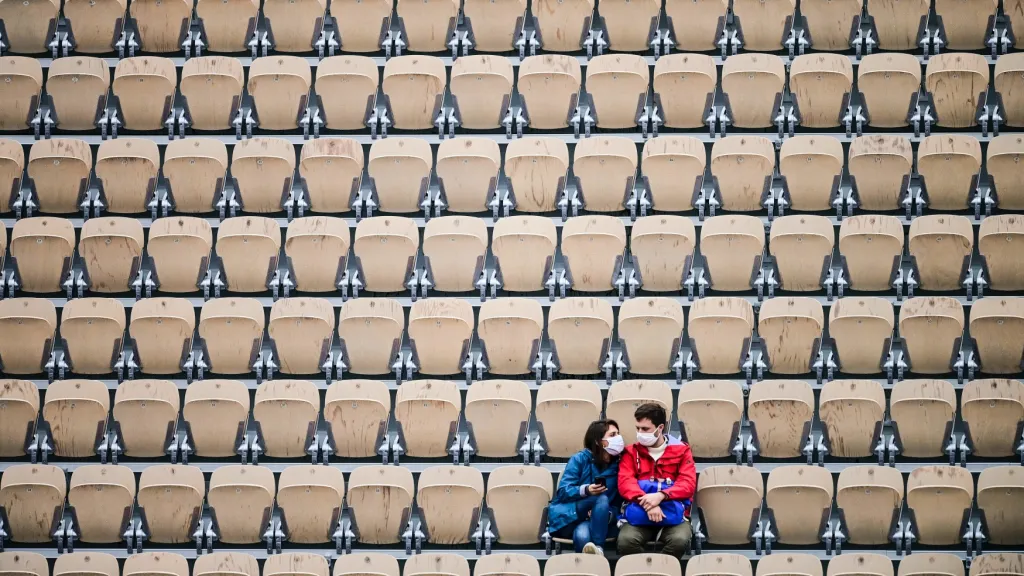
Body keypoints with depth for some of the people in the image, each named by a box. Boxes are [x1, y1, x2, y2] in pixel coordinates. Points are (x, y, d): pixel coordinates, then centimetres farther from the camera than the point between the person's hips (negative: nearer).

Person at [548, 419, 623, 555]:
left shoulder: (618, 465, 5)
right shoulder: (580, 459, -4)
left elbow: (617, 503, 3)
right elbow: (563, 492, -10)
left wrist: (609, 514, -22)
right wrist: (585, 490, -31)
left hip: (596, 521, 2)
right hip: (568, 517, -2)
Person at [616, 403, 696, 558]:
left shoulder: (681, 450, 8)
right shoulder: (631, 452, 11)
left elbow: (688, 484, -4)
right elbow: (625, 483, -3)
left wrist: (661, 496, -23)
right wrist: (647, 502, -23)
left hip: (673, 513, 0)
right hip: (640, 514, 0)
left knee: (680, 540, -34)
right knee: (626, 540, -33)